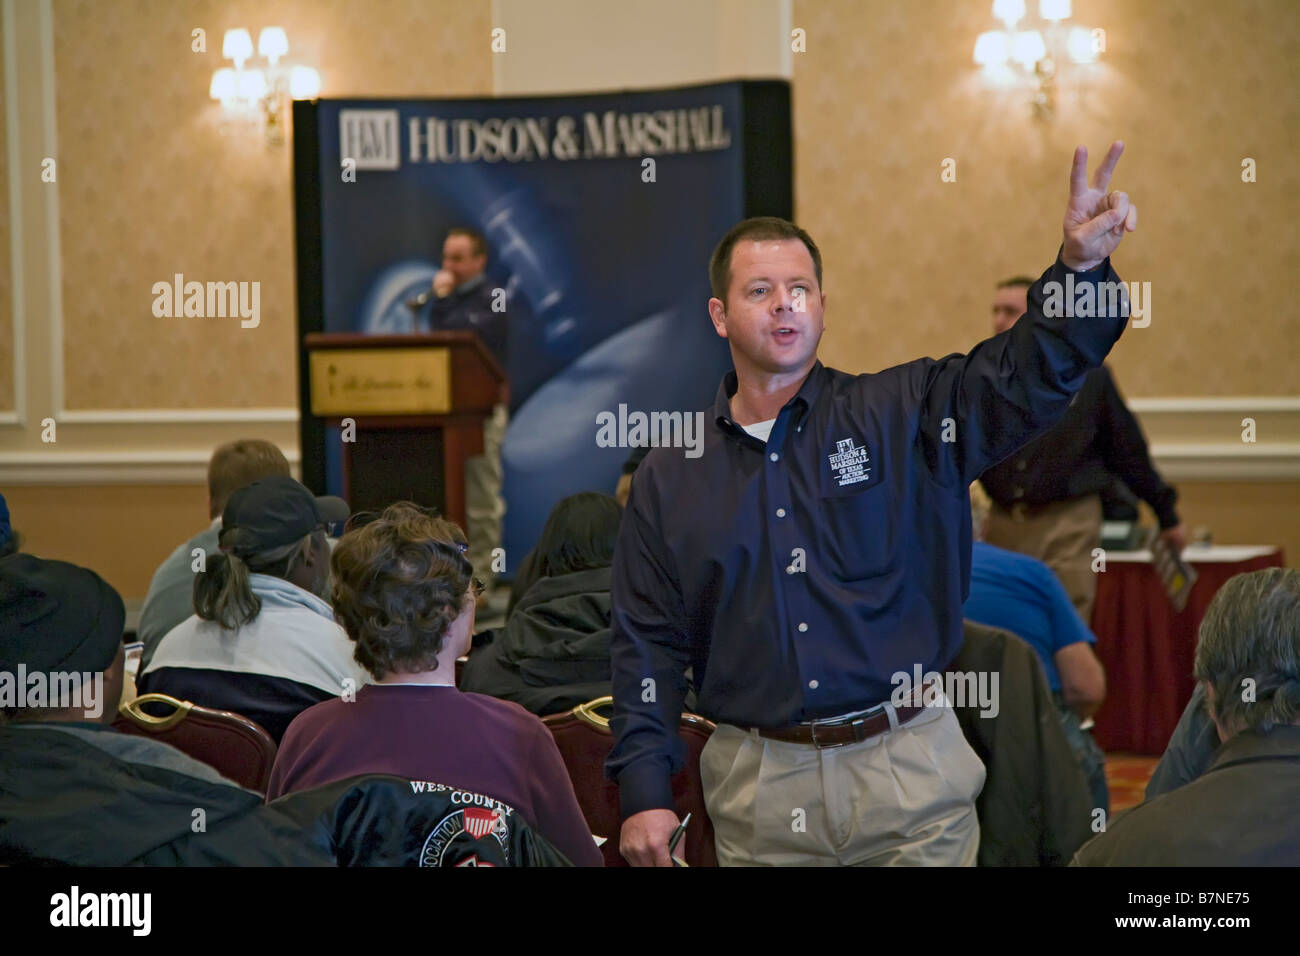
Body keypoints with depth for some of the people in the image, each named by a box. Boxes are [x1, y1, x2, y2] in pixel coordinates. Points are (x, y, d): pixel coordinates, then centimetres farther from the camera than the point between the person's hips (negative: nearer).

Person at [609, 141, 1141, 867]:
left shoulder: (902, 417, 3)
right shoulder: (671, 479, 6)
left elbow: (1030, 376, -9)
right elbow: (648, 645, 6)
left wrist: (1080, 265, -27)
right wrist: (645, 790, -2)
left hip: (908, 775, 0)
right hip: (758, 793, 1)